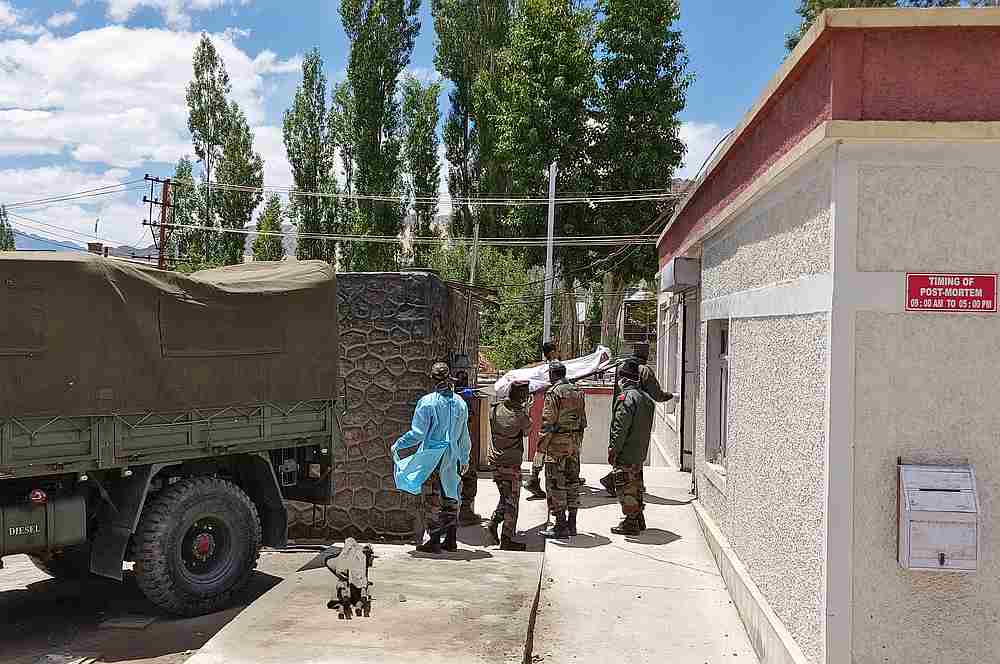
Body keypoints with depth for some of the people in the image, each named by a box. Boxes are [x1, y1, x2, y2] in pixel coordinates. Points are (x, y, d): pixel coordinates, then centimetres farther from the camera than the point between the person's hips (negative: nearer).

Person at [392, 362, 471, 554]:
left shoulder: (427, 402, -12)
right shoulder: (460, 403, 4)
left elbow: (417, 433, -13)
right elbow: (464, 436, 11)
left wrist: (398, 445, -1)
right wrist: (465, 459, 22)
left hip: (432, 457, -5)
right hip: (452, 459, 5)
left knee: (432, 500, 3)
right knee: (450, 498, 13)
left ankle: (434, 541, 5)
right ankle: (451, 540, 18)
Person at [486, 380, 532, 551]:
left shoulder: (495, 409, -2)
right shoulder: (520, 416, -17)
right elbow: (527, 430, 1)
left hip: (495, 460, 6)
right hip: (511, 463, -6)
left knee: (505, 496, 21)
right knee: (511, 500, 2)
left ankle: (494, 521, 5)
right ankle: (506, 539, 5)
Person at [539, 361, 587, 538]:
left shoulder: (553, 392, -11)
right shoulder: (577, 392, 12)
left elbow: (548, 421, -15)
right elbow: (583, 420, 16)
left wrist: (542, 443, -10)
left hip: (557, 443, -8)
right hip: (574, 443, 8)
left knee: (555, 484, -3)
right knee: (572, 482, 11)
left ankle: (560, 525, -3)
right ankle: (571, 523, 17)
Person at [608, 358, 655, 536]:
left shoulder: (625, 397, -17)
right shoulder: (645, 397, 11)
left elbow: (620, 428, -20)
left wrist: (613, 450, -15)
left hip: (626, 454, -9)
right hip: (640, 453, 9)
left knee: (626, 488, -2)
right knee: (636, 486, 18)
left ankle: (630, 523, 2)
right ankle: (639, 520, 27)